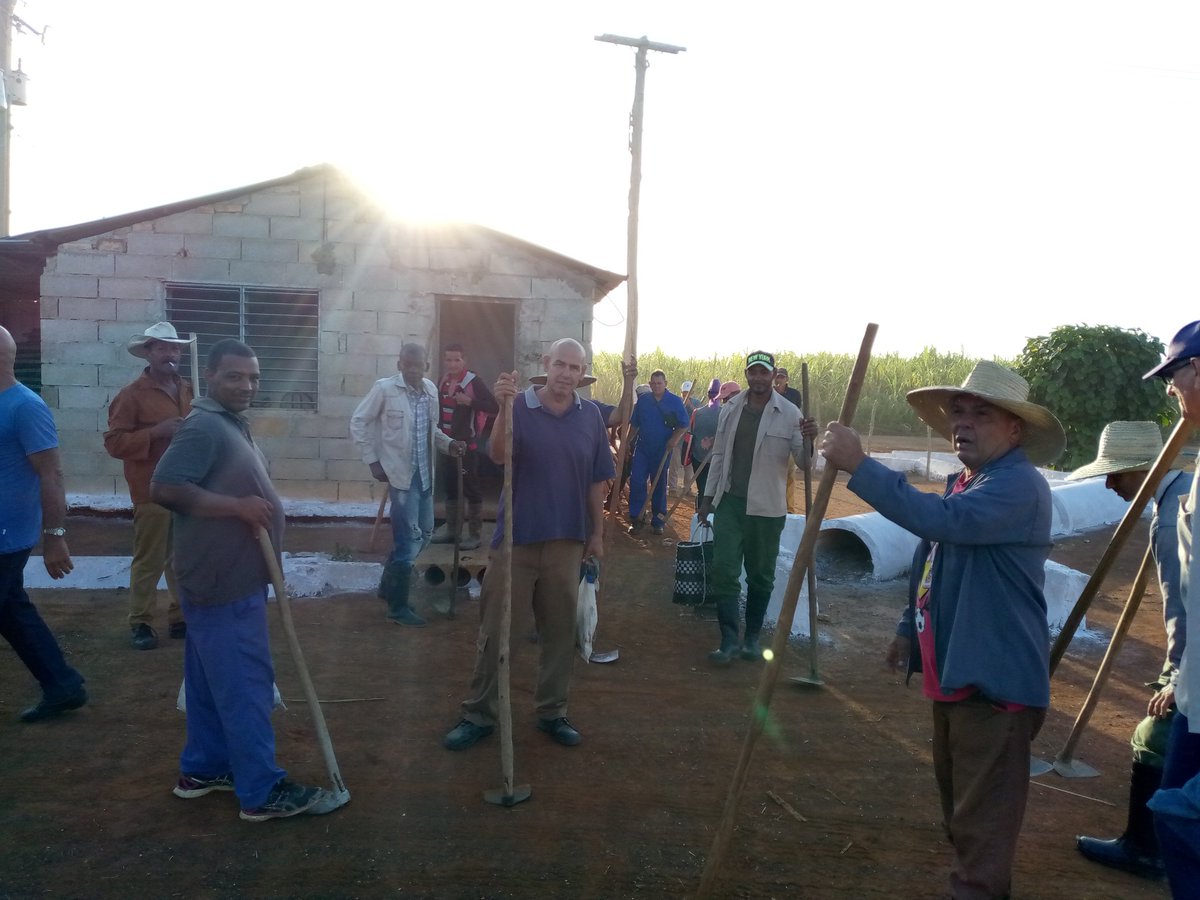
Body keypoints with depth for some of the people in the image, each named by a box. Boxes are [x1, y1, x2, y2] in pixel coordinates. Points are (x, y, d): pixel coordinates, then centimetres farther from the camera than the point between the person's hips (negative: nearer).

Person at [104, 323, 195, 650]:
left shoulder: (188, 390, 14)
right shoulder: (132, 394, -5)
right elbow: (114, 442, -10)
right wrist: (156, 432, -21)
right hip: (153, 491, -6)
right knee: (149, 561, -1)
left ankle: (180, 617, 22)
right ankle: (140, 623, 12)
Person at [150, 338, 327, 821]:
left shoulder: (231, 424, 15)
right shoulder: (204, 426, -18)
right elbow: (164, 488, -27)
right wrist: (238, 506, -25)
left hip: (229, 576, 10)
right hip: (223, 580, -10)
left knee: (213, 681, 18)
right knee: (245, 684, -4)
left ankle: (203, 767, 31)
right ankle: (261, 790, 5)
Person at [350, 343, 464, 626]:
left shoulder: (431, 389, 6)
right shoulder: (384, 388, -11)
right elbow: (358, 423, -4)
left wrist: (448, 444, 0)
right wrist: (373, 461, -8)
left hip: (425, 474, 7)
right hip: (401, 473, -7)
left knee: (424, 534, 14)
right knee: (409, 538, -6)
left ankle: (389, 585, 33)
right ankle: (398, 607, 8)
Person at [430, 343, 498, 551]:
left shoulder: (473, 381, -13)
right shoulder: (442, 382, 10)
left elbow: (493, 407, -21)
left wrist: (470, 401, -29)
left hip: (467, 443, -7)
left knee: (470, 486, -2)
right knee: (448, 486, 14)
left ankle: (475, 533, 6)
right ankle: (452, 528, 26)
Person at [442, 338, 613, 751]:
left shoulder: (590, 416, 2)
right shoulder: (520, 406, -6)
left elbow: (596, 481, 9)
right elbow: (498, 456, -23)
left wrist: (597, 533, 11)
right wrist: (503, 408, -38)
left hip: (567, 541, 3)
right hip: (516, 537, -2)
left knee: (560, 631, 12)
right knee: (494, 629, 5)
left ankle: (552, 712, 28)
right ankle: (479, 714, 19)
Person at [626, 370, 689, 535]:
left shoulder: (675, 401, -4)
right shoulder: (643, 400, 2)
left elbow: (684, 425, -4)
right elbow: (634, 424, 8)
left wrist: (675, 438, -20)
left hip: (662, 450, -1)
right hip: (642, 448, 1)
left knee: (659, 485, 7)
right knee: (636, 482, -8)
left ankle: (658, 521, 17)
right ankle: (635, 519, 0)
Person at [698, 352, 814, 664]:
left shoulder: (789, 413, -7)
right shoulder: (730, 408, 4)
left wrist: (808, 440, -28)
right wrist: (708, 497, 11)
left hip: (767, 508, -2)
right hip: (729, 502, 2)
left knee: (761, 575, 10)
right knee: (724, 570, -3)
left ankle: (752, 636, 25)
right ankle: (729, 638, 4)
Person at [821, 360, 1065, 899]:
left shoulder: (1019, 485, -20)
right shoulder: (963, 484, 12)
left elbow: (943, 520, -38)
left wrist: (859, 466, -39)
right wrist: (910, 628, 21)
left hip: (996, 677, -10)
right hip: (952, 670, 10)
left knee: (984, 812, 0)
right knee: (955, 791, 25)